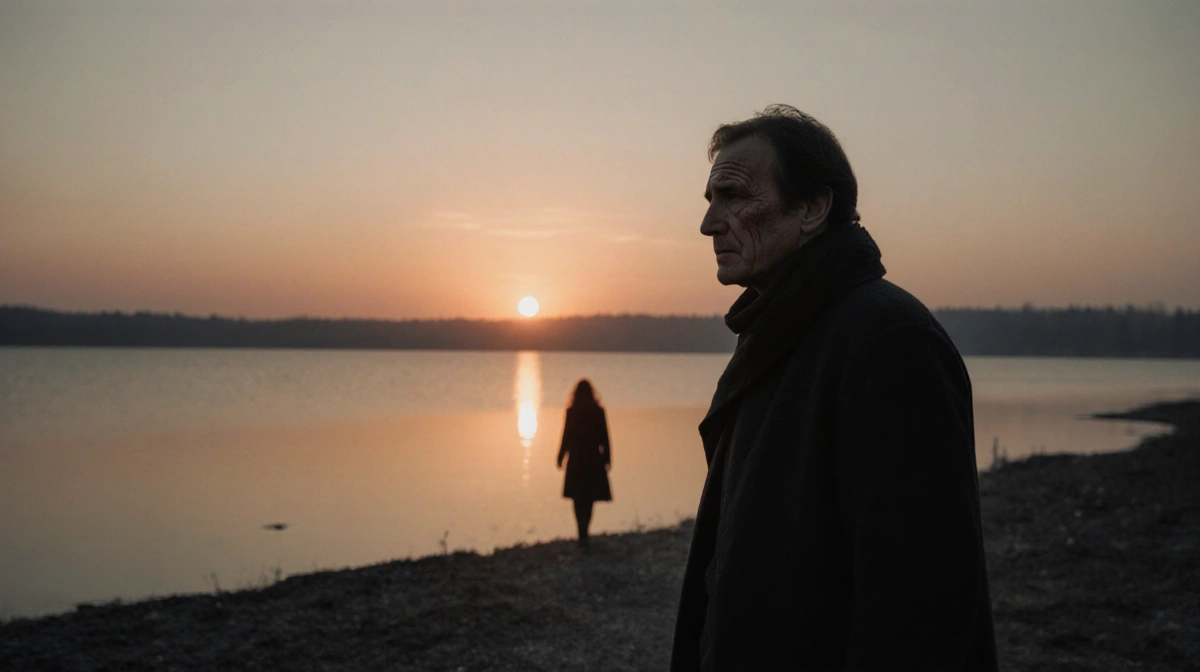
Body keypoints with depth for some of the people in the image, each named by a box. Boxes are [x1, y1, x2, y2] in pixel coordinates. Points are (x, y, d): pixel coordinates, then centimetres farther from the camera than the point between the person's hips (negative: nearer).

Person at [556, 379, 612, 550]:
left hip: (576, 459, -1)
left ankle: (583, 534, -5)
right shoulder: (598, 411, -4)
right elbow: (604, 436, -2)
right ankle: (584, 533, 2)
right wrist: (607, 457, 7)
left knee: (578, 498, 9)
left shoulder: (571, 411, -7)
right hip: (593, 459, 1)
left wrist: (561, 457, 6)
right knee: (589, 498, 12)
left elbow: (567, 435, -5)